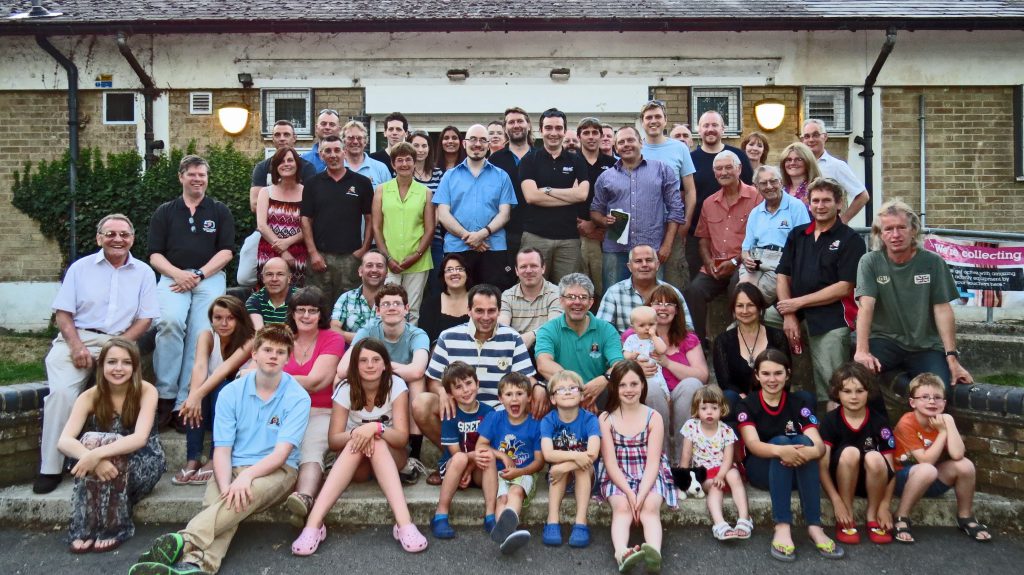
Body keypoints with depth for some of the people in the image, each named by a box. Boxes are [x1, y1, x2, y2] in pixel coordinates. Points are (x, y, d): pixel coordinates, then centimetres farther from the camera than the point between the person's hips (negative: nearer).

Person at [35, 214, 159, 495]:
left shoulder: (143, 272, 11)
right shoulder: (80, 268, 11)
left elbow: (145, 319, 6)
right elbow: (63, 313, 6)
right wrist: (76, 346, -12)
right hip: (76, 339, 0)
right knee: (62, 392, -24)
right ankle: (50, 468, -15)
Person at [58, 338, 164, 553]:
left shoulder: (146, 391, -15)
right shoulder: (90, 396, -9)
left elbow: (140, 438, -28)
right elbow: (64, 441, -22)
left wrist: (98, 453, -42)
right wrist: (93, 457, -42)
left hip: (141, 464, -2)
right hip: (106, 462, 2)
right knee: (90, 441, -29)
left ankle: (114, 528, -20)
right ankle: (84, 529, -23)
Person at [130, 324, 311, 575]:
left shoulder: (298, 398, -7)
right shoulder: (231, 393, 1)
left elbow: (281, 453, -14)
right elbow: (222, 450, -4)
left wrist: (246, 475, -31)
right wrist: (226, 487, -22)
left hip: (276, 470, -2)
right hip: (233, 469, 2)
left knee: (247, 493, -36)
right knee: (221, 506, -31)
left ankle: (183, 541, -50)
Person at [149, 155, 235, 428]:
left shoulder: (220, 211, 15)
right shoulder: (165, 212, 17)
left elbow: (226, 251, 5)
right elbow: (155, 255, 11)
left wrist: (198, 275, -8)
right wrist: (177, 273, -9)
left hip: (210, 277, 0)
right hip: (173, 276, 0)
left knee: (201, 334, -19)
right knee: (170, 321, -28)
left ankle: (184, 402, -16)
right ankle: (165, 396, -22)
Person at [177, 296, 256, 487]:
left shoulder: (249, 340, -14)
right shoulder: (207, 337, -6)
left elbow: (227, 367, -30)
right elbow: (199, 366, -25)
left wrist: (198, 395, -46)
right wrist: (194, 395, -45)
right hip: (210, 405, 2)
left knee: (222, 388, -33)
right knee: (198, 393, -29)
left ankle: (216, 460, -33)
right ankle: (192, 460, -32)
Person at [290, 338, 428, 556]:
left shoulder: (396, 385, -15)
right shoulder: (345, 389, -10)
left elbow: (402, 437, -21)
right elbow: (333, 440, -13)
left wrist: (375, 428, -40)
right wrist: (355, 434, -34)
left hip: (390, 456, -1)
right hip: (354, 462, 1)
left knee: (376, 442, -34)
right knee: (357, 444, -33)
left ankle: (404, 523, -49)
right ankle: (313, 523, -46)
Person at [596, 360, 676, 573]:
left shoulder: (654, 418, 1)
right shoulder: (605, 419, 1)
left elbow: (653, 461, -7)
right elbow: (610, 462, -6)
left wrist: (642, 494, -22)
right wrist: (629, 493, -20)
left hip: (648, 476, 0)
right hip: (617, 476, 0)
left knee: (650, 507, -30)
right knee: (622, 507, -30)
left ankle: (655, 554, -54)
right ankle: (622, 554, -53)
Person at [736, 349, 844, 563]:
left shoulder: (800, 403, 0)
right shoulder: (747, 405, -4)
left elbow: (819, 445, -14)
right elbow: (753, 445, -21)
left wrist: (807, 452, -39)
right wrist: (780, 450, -43)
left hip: (797, 472, 2)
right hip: (761, 470, -2)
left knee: (803, 441, -28)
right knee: (781, 441, -31)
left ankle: (814, 526, -34)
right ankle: (782, 527, -40)